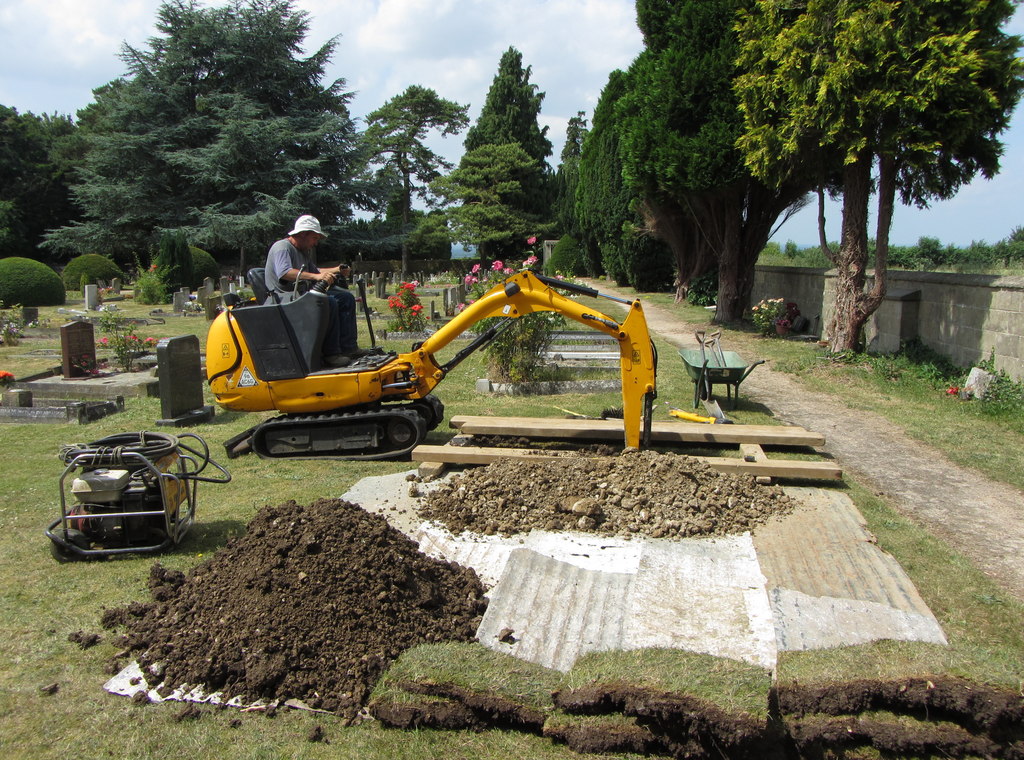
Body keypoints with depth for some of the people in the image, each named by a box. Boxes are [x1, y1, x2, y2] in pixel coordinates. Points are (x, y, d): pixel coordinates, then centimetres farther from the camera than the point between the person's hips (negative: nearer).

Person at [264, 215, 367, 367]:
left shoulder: (304, 251, 21)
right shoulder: (282, 247, -11)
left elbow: (314, 270, 36)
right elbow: (284, 272, -29)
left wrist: (336, 270, 19)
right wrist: (316, 276, -38)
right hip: (285, 297, -11)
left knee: (346, 298, 3)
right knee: (328, 303, -32)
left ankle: (349, 348, -5)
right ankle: (331, 353, -28)